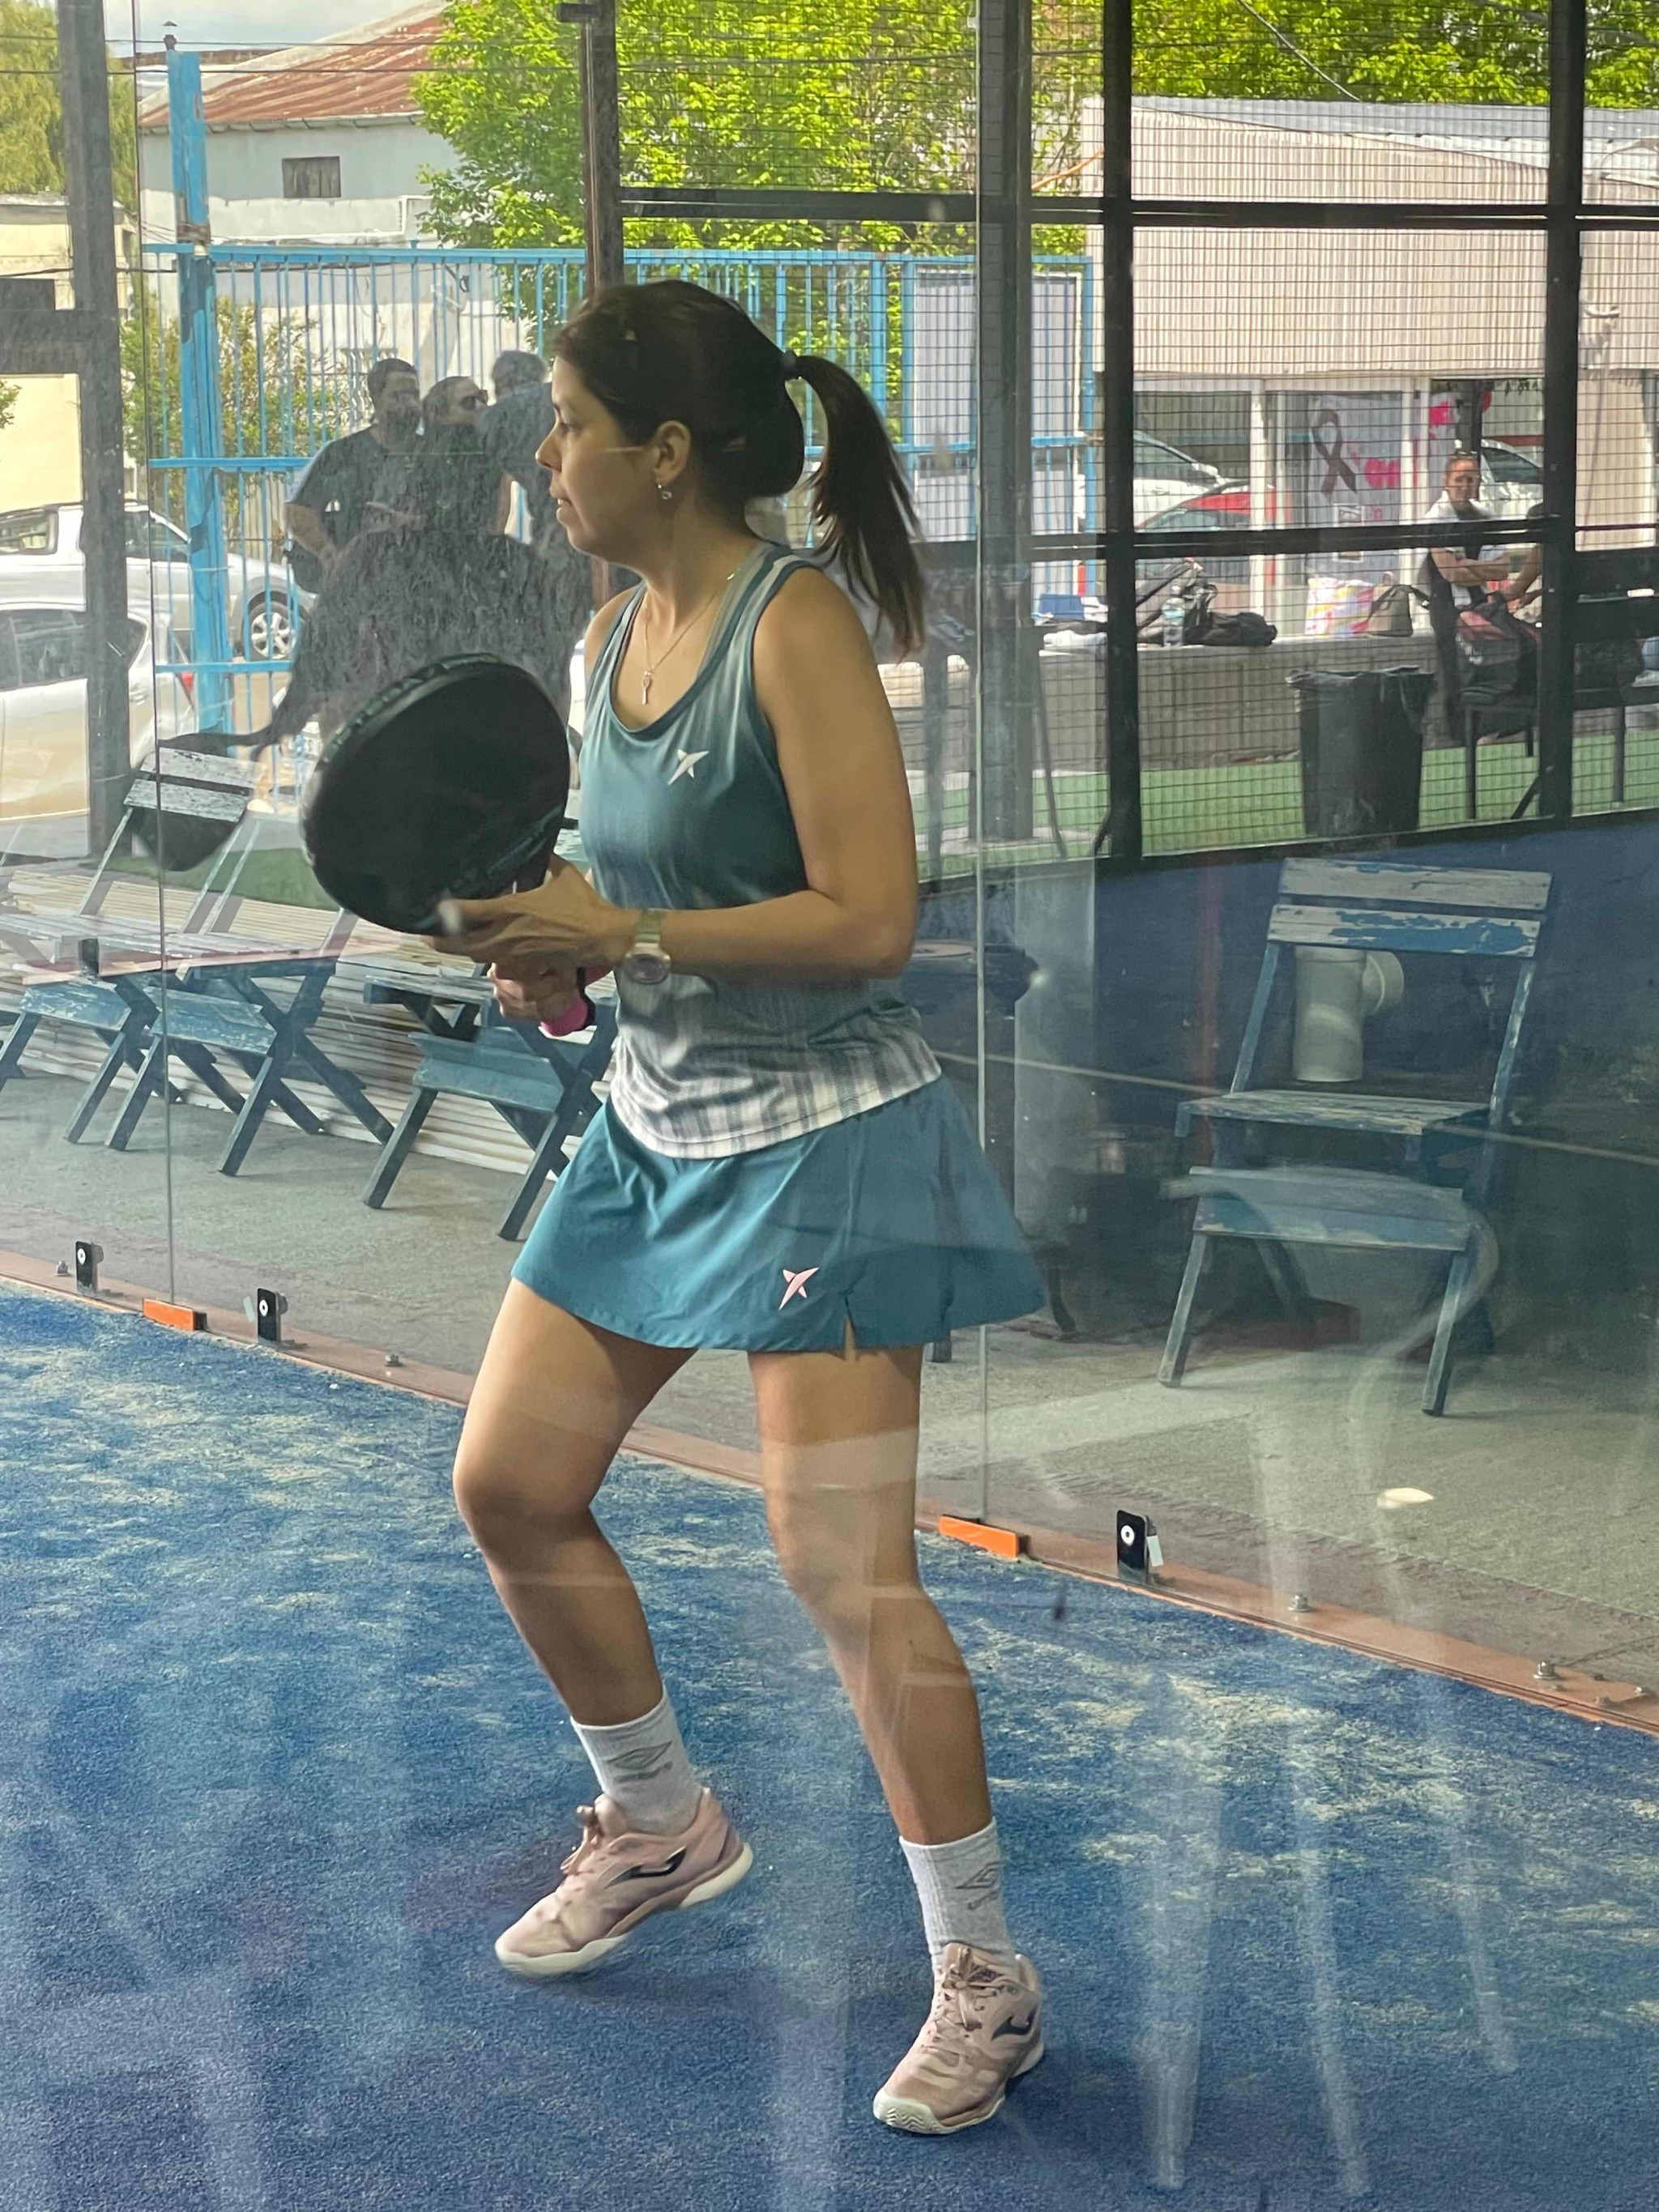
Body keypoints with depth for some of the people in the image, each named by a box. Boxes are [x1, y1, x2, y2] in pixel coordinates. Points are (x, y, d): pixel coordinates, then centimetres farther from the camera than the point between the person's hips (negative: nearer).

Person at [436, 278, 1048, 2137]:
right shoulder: (611, 638, 6)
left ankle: (983, 1977, 7)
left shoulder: (795, 625, -18)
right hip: (654, 1128, 9)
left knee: (842, 1569, -10)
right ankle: (660, 1827, 34)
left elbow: (869, 920, -24)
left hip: (823, 1144, -9)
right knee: (508, 1488, 10)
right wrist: (557, 960, -2)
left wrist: (621, 934, -25)